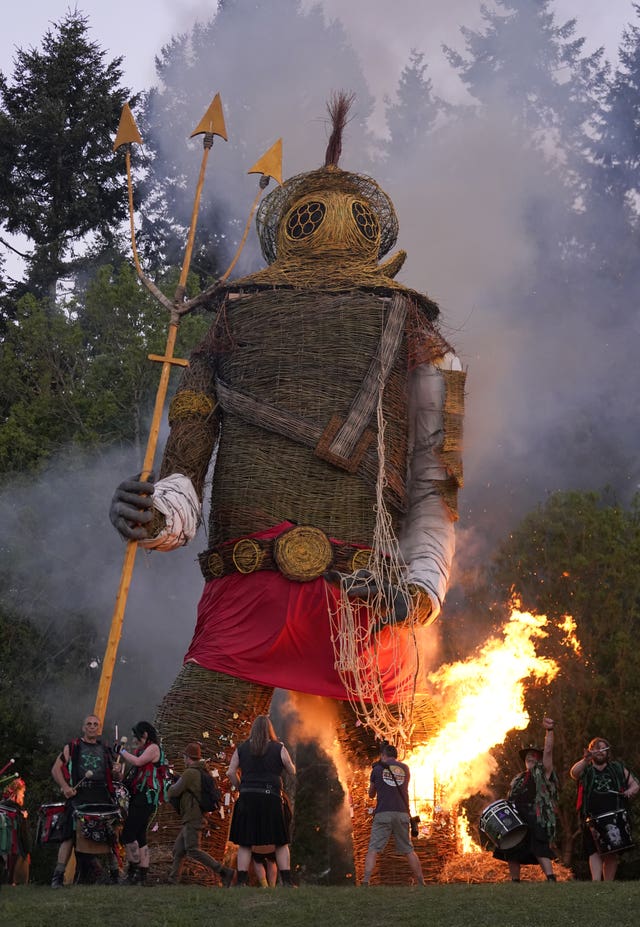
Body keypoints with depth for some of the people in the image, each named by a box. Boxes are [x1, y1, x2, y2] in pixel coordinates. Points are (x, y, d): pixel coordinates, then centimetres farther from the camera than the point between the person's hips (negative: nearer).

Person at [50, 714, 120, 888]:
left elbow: (114, 775, 25)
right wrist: (65, 786, -9)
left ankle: (115, 874, 14)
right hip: (78, 796, -3)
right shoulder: (72, 747, 11)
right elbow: (56, 769, 6)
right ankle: (58, 876, -12)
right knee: (71, 834, -12)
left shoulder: (105, 750, 21)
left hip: (102, 796, 3)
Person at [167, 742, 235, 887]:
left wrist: (172, 787, 14)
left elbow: (172, 793, -11)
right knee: (178, 849, 13)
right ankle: (173, 881, 14)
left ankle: (224, 872, -22)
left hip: (192, 818, -10)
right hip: (193, 819, 10)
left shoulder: (189, 773, -13)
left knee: (193, 850, -17)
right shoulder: (204, 772, 16)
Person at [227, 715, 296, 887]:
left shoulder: (241, 748, 7)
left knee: (245, 844, 6)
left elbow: (231, 772, 1)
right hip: (272, 798, -1)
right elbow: (292, 771, 2)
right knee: (281, 843, 8)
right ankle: (287, 882, 2)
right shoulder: (279, 748, 1)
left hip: (247, 799, 1)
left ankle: (241, 881, 1)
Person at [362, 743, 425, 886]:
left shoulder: (378, 769, 7)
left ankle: (366, 882, -19)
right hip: (402, 814, 3)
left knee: (373, 849, -5)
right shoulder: (404, 768, 14)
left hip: (383, 813, -3)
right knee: (408, 850, 11)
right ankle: (421, 883, 10)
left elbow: (371, 794, 19)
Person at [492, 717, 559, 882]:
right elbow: (510, 800, 25)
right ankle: (515, 882, 15)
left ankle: (551, 879, -23)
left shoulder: (543, 773, 6)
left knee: (540, 849, -20)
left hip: (536, 817, -7)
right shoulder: (518, 779, 24)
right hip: (516, 819, 7)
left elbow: (548, 752, -8)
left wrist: (549, 731, -20)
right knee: (512, 851, 7)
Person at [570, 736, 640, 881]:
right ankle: (596, 883, -21)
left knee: (613, 854, 1)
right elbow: (573, 773, -11)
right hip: (592, 819, -2)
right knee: (595, 851, -12)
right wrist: (586, 760, -30)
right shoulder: (585, 770, 11)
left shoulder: (618, 768, 18)